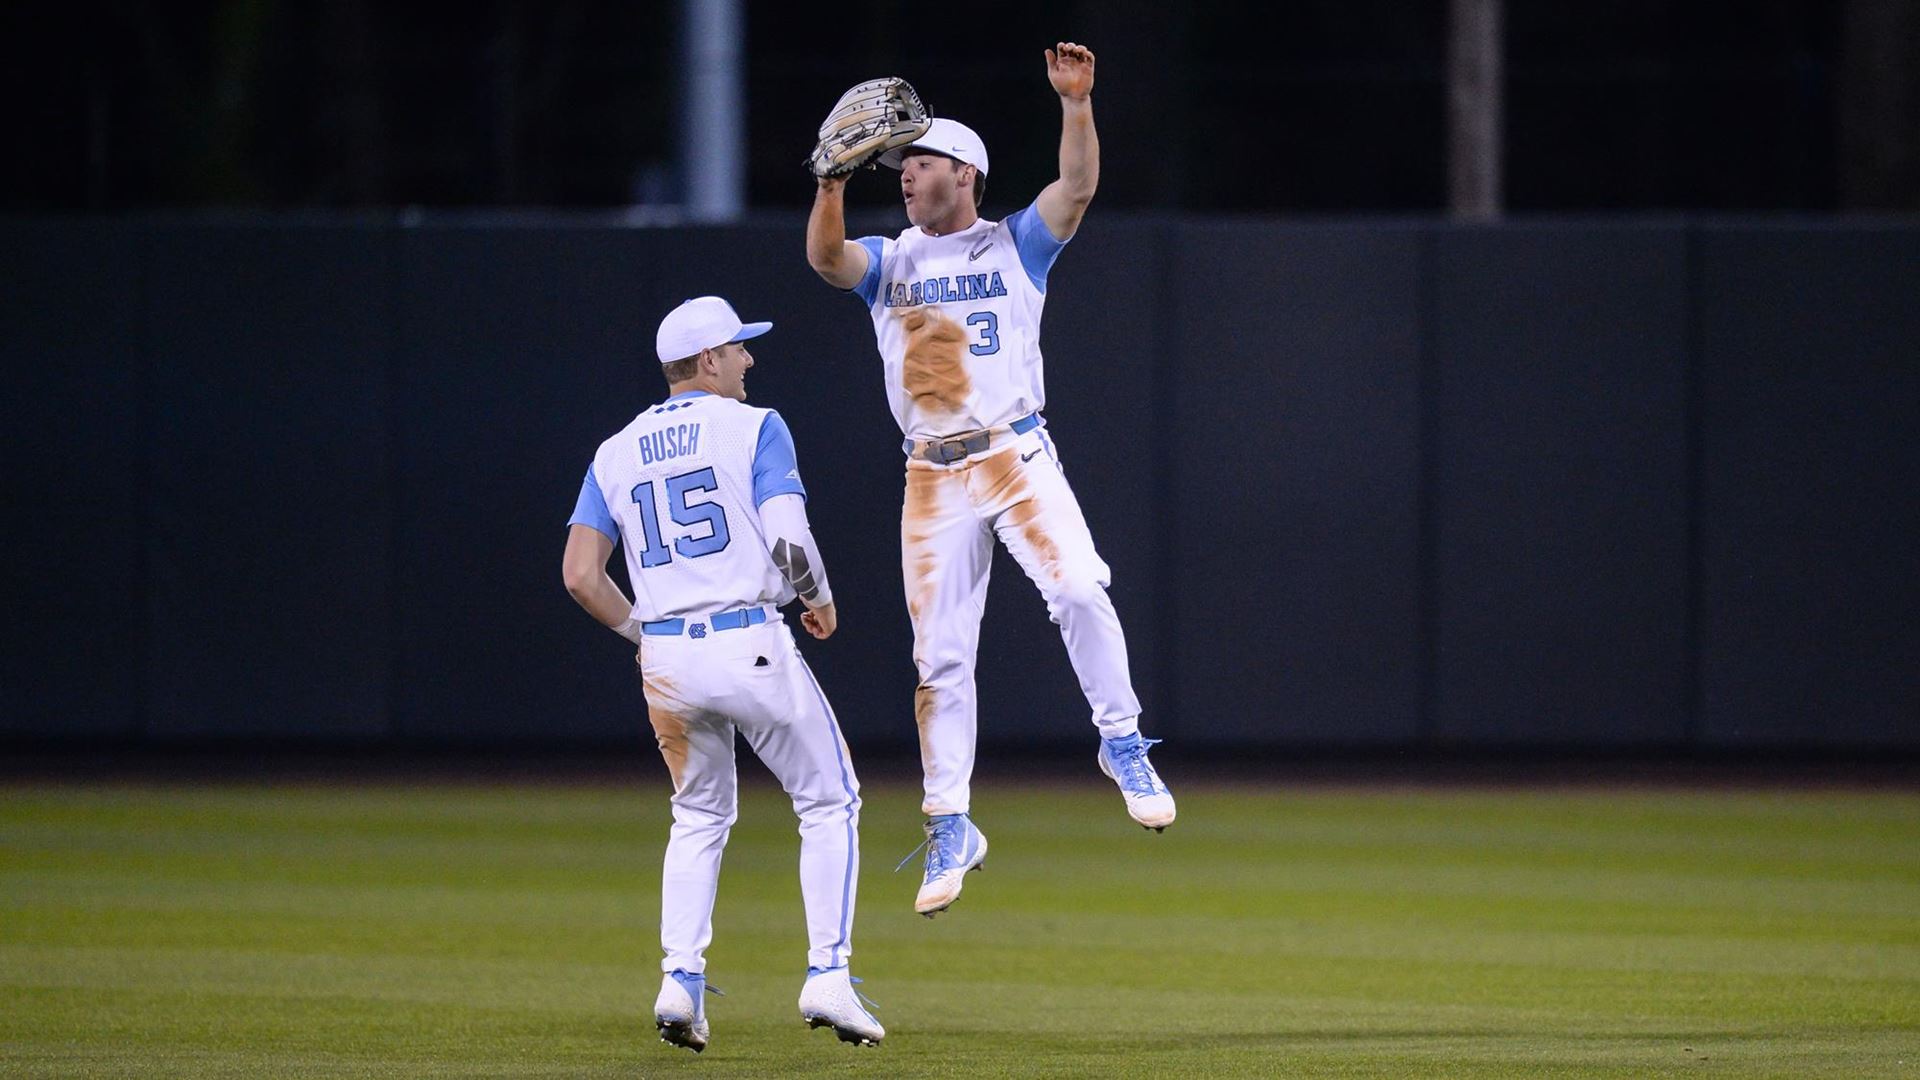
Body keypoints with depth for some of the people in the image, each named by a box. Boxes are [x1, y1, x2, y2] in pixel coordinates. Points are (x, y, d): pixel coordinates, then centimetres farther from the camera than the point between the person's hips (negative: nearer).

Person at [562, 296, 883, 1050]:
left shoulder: (616, 454, 12)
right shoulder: (753, 428, -2)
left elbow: (581, 576, 6)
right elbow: (789, 542, -13)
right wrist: (819, 598, 7)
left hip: (665, 657, 5)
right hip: (750, 643, -5)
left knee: (699, 817, 21)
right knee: (829, 802, 9)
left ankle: (680, 980, 6)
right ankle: (827, 976, -2)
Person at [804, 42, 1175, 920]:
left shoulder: (1015, 247, 7)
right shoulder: (888, 262, 13)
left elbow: (1077, 187, -10)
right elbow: (824, 256, -8)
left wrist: (1076, 103, -26)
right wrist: (835, 180, -25)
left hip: (1017, 457, -3)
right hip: (933, 477, 3)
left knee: (1078, 589, -26)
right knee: (940, 656, 2)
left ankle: (1123, 745, -10)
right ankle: (950, 828, 9)